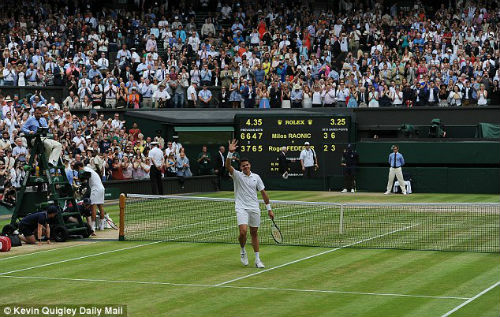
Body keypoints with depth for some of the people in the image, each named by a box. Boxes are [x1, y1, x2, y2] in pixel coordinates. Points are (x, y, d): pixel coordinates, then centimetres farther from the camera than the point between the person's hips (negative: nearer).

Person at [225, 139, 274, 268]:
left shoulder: (256, 177, 7)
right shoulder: (237, 175, -2)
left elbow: (263, 193, 11)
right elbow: (228, 166, -20)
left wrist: (269, 209, 10)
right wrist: (230, 153, -35)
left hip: (254, 208, 3)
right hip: (241, 208, -3)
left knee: (254, 233, 9)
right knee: (243, 231, -19)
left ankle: (257, 260, 16)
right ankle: (243, 251, 10)